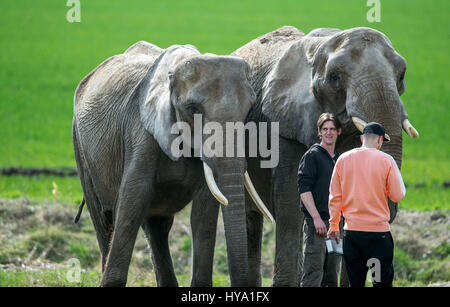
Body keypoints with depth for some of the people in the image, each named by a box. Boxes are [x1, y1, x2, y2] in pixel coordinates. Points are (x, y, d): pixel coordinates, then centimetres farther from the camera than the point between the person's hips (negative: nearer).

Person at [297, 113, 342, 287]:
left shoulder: (339, 160, 19)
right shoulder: (312, 155, -4)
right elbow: (304, 189, -12)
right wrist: (316, 218, -20)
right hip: (317, 223, -8)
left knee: (332, 276, 8)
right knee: (313, 273, -12)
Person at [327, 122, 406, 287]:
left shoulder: (343, 159, 5)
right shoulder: (386, 160, -5)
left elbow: (335, 197, 6)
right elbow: (397, 196, -4)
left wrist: (333, 225, 14)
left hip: (351, 230, 4)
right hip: (378, 230, -3)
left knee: (355, 282, 8)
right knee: (383, 281, -1)